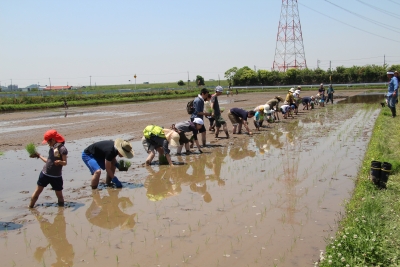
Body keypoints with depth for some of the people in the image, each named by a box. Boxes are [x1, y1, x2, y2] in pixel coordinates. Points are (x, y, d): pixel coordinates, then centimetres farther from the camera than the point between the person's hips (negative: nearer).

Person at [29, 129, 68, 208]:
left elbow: (65, 162, -17)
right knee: (37, 191, 12)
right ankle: (30, 207, 23)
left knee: (59, 194, 2)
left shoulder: (62, 148, -14)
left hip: (56, 176, -7)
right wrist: (39, 156, 22)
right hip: (45, 174, 7)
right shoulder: (52, 148, 9)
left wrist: (60, 162, -37)